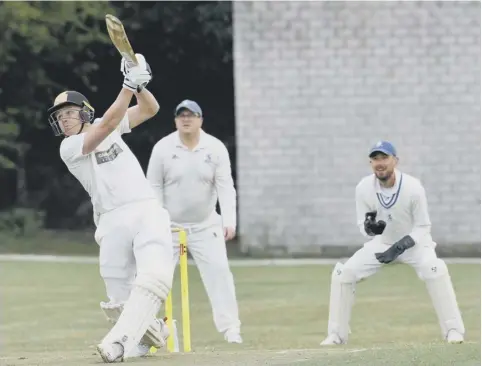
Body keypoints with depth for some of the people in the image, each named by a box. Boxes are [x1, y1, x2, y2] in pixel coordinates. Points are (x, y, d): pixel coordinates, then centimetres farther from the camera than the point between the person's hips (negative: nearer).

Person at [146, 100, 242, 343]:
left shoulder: (216, 148, -7)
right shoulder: (163, 148, -9)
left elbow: (225, 186, -13)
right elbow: (154, 189, -5)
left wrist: (229, 221, -26)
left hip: (205, 225, 1)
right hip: (169, 225, -1)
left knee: (219, 271, -9)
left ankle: (230, 329, -5)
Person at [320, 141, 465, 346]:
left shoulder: (413, 188, -26)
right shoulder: (364, 188, -18)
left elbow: (422, 228, -17)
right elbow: (363, 227, -9)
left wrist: (400, 247, -31)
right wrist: (369, 228, -35)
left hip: (413, 242, -3)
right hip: (381, 243, 3)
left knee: (435, 270, -32)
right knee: (342, 273, -11)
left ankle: (453, 330, -24)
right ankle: (336, 335, 2)